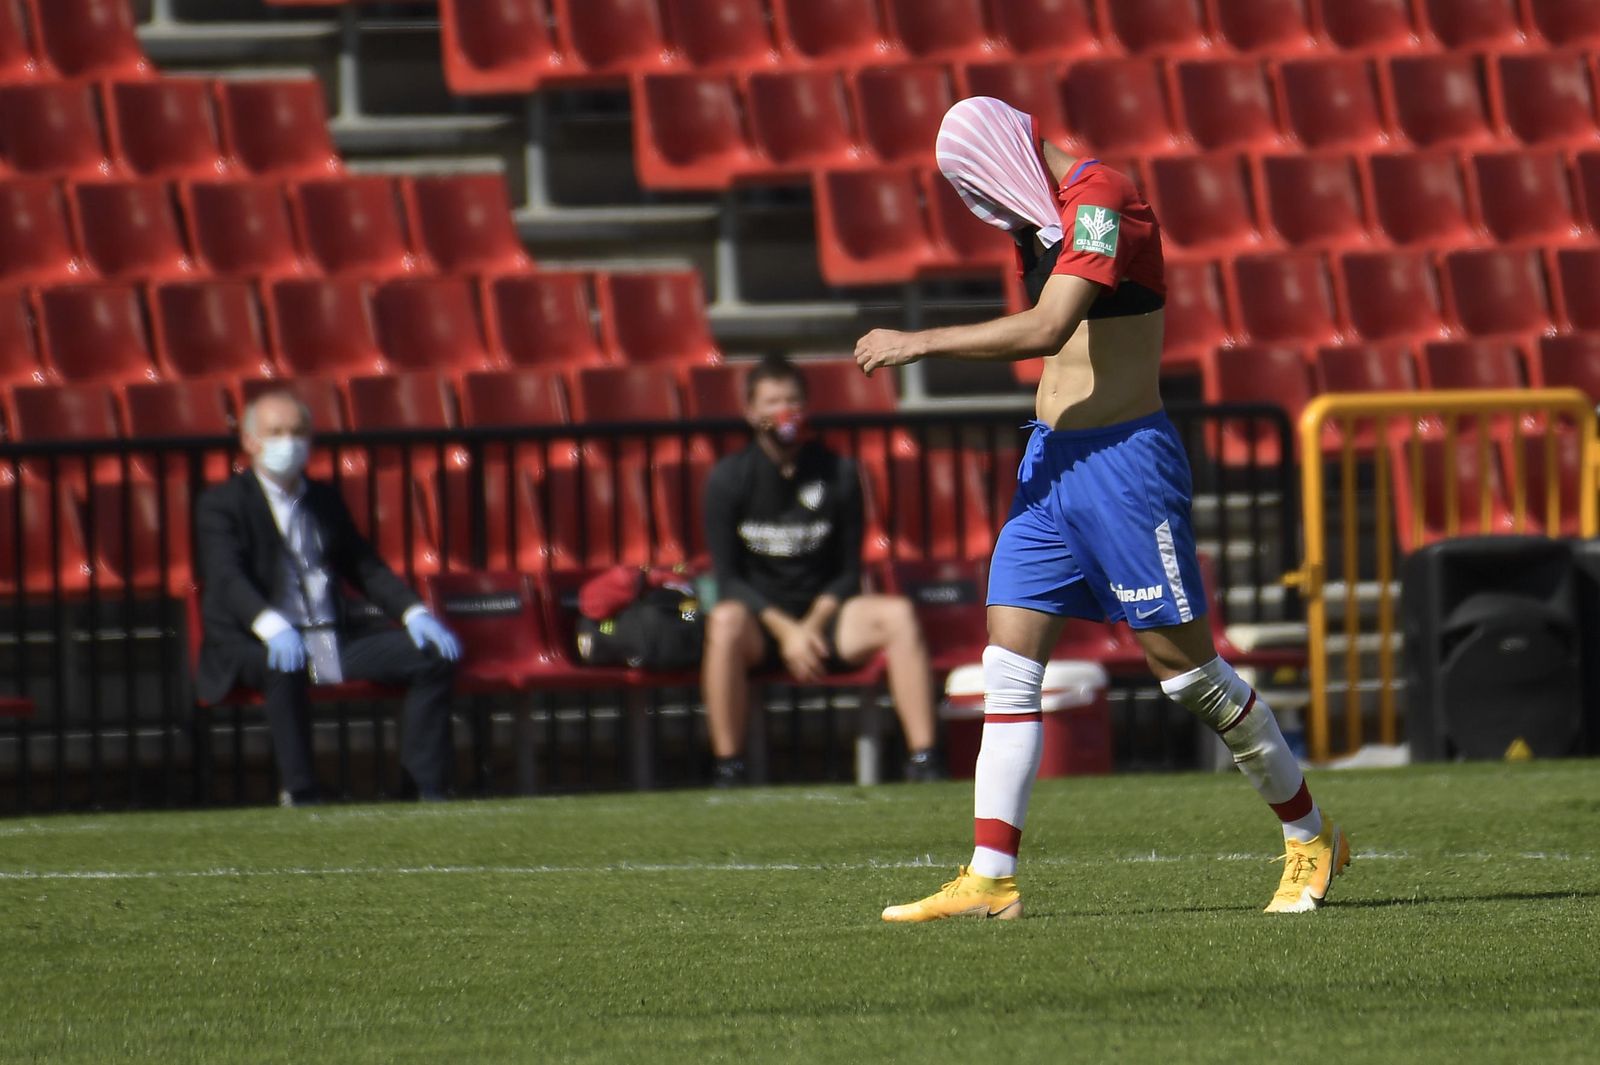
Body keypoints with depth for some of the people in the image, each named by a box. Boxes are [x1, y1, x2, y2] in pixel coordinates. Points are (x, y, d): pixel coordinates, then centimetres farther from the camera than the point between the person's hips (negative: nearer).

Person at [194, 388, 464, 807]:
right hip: (250, 647, -6)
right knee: (285, 663, -41)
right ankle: (301, 796, -37)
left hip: (332, 642, 6)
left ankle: (430, 792, -14)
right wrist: (271, 626, -35)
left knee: (435, 655, -11)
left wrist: (415, 613, 0)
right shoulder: (222, 503, 2)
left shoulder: (324, 498, 21)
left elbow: (366, 567, 20)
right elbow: (227, 577, -15)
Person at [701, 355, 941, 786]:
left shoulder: (837, 473, 4)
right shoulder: (729, 478, -2)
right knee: (725, 621, -37)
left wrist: (813, 625, -13)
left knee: (897, 614, -26)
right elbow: (729, 578, -5)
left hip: (824, 612, 2)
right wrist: (785, 630, -18)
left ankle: (922, 762, -29)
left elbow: (848, 573, 5)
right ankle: (728, 769, -34)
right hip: (760, 622, -2)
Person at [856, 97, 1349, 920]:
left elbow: (1046, 330, -27)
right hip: (1052, 454, 9)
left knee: (1183, 663, -1)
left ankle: (1311, 839, 15)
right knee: (1008, 658, 0)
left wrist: (920, 343, -22)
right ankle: (990, 878, -2)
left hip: (1124, 458, -9)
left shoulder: (1101, 202, -16)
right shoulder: (1048, 217, 13)